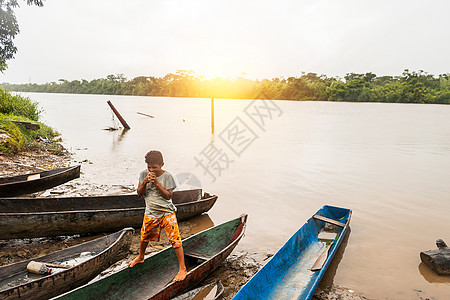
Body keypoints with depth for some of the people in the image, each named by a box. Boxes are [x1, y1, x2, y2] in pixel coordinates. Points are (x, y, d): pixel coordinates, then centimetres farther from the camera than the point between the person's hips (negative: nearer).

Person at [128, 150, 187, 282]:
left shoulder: (167, 176, -13)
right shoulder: (144, 174, -3)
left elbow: (168, 195, -14)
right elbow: (140, 193, -1)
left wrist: (156, 183, -23)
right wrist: (145, 182, -20)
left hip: (167, 213, -4)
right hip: (150, 213, 4)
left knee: (175, 239, -8)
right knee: (144, 237, 21)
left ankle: (182, 268, 1)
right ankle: (140, 257, 51)